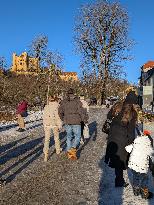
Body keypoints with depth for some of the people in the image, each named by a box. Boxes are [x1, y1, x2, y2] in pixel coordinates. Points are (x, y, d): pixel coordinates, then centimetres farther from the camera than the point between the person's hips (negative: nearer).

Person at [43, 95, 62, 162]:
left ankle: (46, 154, -7)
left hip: (47, 125, 1)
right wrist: (60, 125, -5)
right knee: (56, 138, 18)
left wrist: (44, 126, 14)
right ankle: (58, 150, 37)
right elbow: (59, 117, -8)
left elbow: (44, 117, 7)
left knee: (46, 139, 3)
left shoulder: (46, 107, 6)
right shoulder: (57, 106, -3)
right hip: (55, 124, -1)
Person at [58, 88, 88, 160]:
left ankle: (69, 152, 22)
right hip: (76, 122, -4)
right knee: (77, 136, 10)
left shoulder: (64, 102, 3)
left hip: (67, 122, 4)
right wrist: (85, 120, -2)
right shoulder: (77, 101, -10)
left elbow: (60, 111, 10)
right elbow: (81, 111, -13)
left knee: (69, 137, 16)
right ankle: (73, 148, -10)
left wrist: (63, 119, 24)